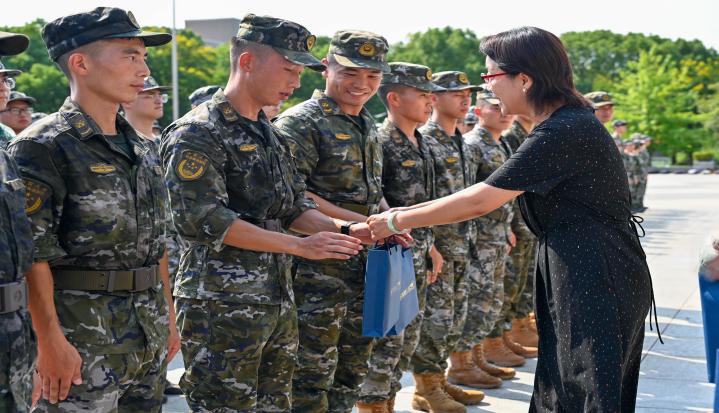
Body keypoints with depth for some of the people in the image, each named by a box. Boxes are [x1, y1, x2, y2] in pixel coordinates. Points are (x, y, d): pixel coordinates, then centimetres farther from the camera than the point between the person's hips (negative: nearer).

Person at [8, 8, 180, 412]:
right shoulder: (43, 147, -11)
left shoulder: (142, 149, 13)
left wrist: (169, 317, 17)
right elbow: (32, 254, -16)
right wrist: (51, 340, -20)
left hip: (150, 338, 7)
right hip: (84, 342, -7)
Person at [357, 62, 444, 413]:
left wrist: (430, 246, 20)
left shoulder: (421, 143, 13)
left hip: (417, 256, 9)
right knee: (387, 340, -4)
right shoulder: (380, 142, -15)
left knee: (408, 338, 14)